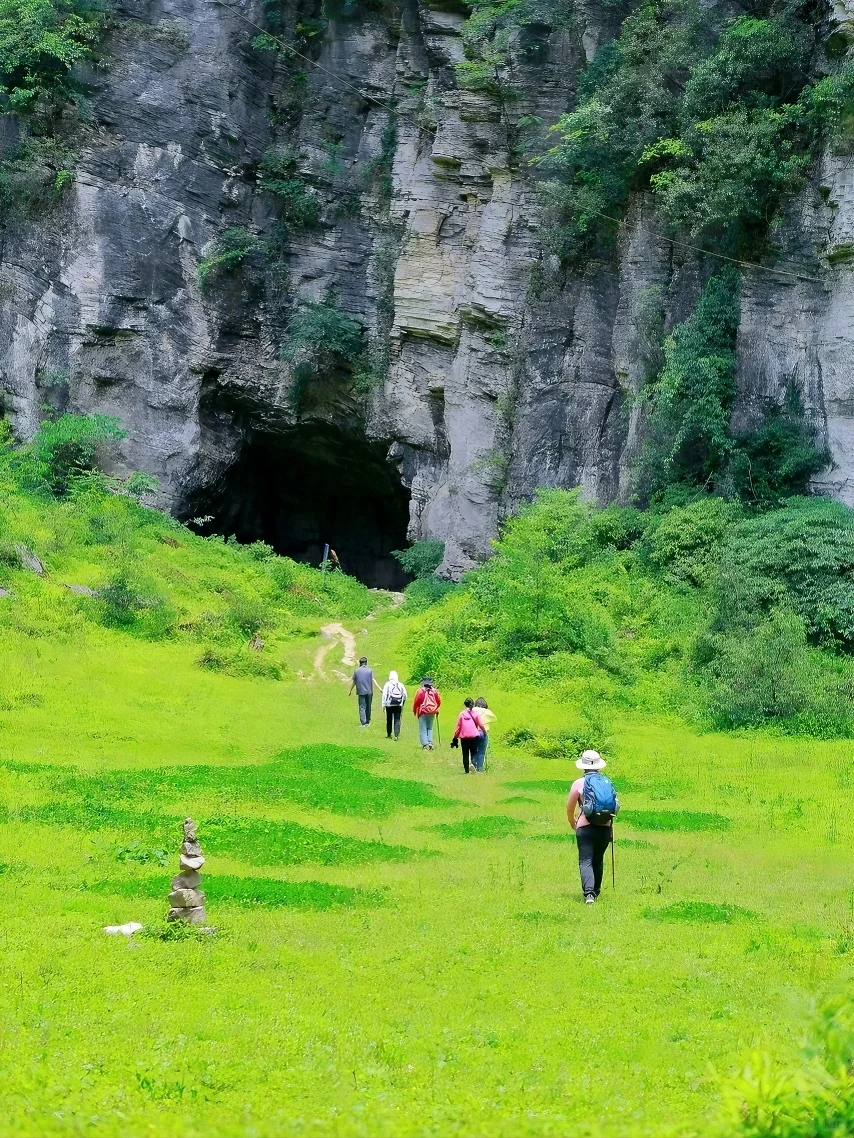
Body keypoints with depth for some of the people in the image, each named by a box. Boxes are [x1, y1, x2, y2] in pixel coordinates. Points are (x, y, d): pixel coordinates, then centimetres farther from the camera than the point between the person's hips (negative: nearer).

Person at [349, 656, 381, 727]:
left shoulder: (356, 671, 2)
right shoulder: (370, 670, -1)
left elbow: (353, 682, 8)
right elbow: (373, 681, -7)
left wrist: (350, 691, 19)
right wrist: (379, 689, -4)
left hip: (361, 692, 0)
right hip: (369, 692, 0)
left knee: (362, 707, -1)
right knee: (368, 707, 13)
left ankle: (363, 722, -11)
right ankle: (367, 721, 20)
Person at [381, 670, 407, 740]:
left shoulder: (387, 684, -6)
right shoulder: (400, 685, 2)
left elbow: (384, 695, -8)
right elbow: (404, 695, 6)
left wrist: (383, 705, -3)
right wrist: (402, 703, 21)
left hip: (389, 705, -1)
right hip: (398, 705, 1)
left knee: (389, 719, 14)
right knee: (397, 720, 0)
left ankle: (388, 734, 25)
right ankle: (396, 735, -10)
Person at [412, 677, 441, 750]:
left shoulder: (420, 691, -7)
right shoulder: (434, 691, 3)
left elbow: (416, 701, -7)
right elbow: (439, 702, 9)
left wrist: (414, 711, 8)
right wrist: (436, 709, 27)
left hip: (423, 712, -3)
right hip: (432, 712, 3)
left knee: (423, 729, 1)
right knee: (430, 728, 17)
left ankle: (425, 744, -7)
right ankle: (430, 742, 2)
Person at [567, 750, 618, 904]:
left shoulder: (579, 784, -2)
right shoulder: (607, 782, 6)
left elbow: (569, 808, 3)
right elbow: (616, 806, 11)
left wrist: (573, 824, 22)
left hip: (585, 827, -4)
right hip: (605, 828, 4)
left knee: (585, 861, -7)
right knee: (598, 860, 20)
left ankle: (588, 892, -25)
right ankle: (596, 890, 31)